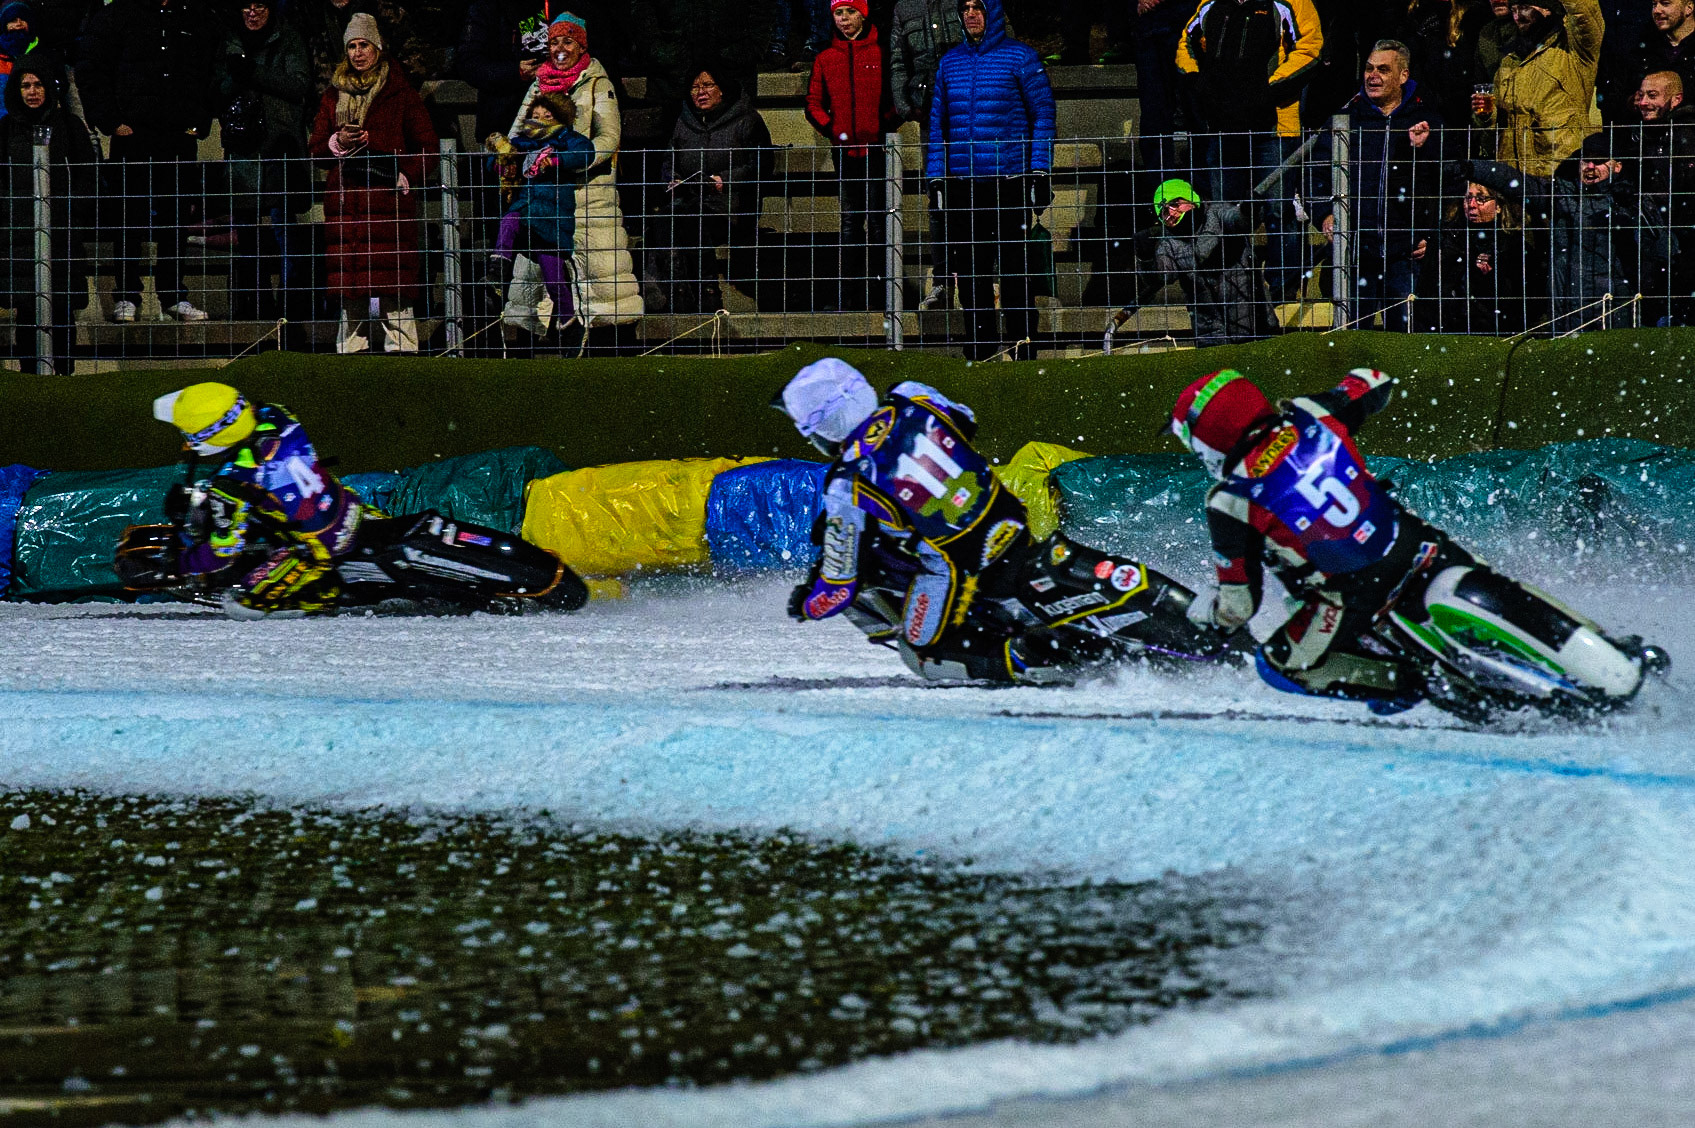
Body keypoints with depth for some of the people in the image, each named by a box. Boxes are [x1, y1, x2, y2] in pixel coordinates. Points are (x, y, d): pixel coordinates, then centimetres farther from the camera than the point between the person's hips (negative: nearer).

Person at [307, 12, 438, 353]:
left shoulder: (400, 92, 6)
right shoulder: (334, 94, 15)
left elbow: (427, 145, 7)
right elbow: (316, 148, 16)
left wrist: (406, 178, -7)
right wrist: (338, 142, -5)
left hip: (389, 197, -3)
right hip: (345, 195, 3)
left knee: (393, 276, -10)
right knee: (349, 280, 0)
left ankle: (400, 345, -8)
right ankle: (350, 347, 5)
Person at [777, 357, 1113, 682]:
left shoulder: (847, 485, -18)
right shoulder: (911, 398, -5)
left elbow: (839, 588, -11)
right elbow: (965, 422, 22)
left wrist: (807, 607, 11)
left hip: (956, 567, -6)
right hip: (1012, 525, 6)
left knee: (925, 649, 12)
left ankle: (1020, 657, -9)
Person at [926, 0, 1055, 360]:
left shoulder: (1020, 58, 1)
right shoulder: (950, 63, 13)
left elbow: (1043, 114, 2)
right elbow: (938, 123, 18)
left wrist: (1039, 172, -5)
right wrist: (935, 179, 10)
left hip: (1009, 181, -4)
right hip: (961, 183, 4)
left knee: (1015, 266, -5)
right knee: (969, 269, 4)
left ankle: (1023, 342, 1)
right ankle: (979, 346, 10)